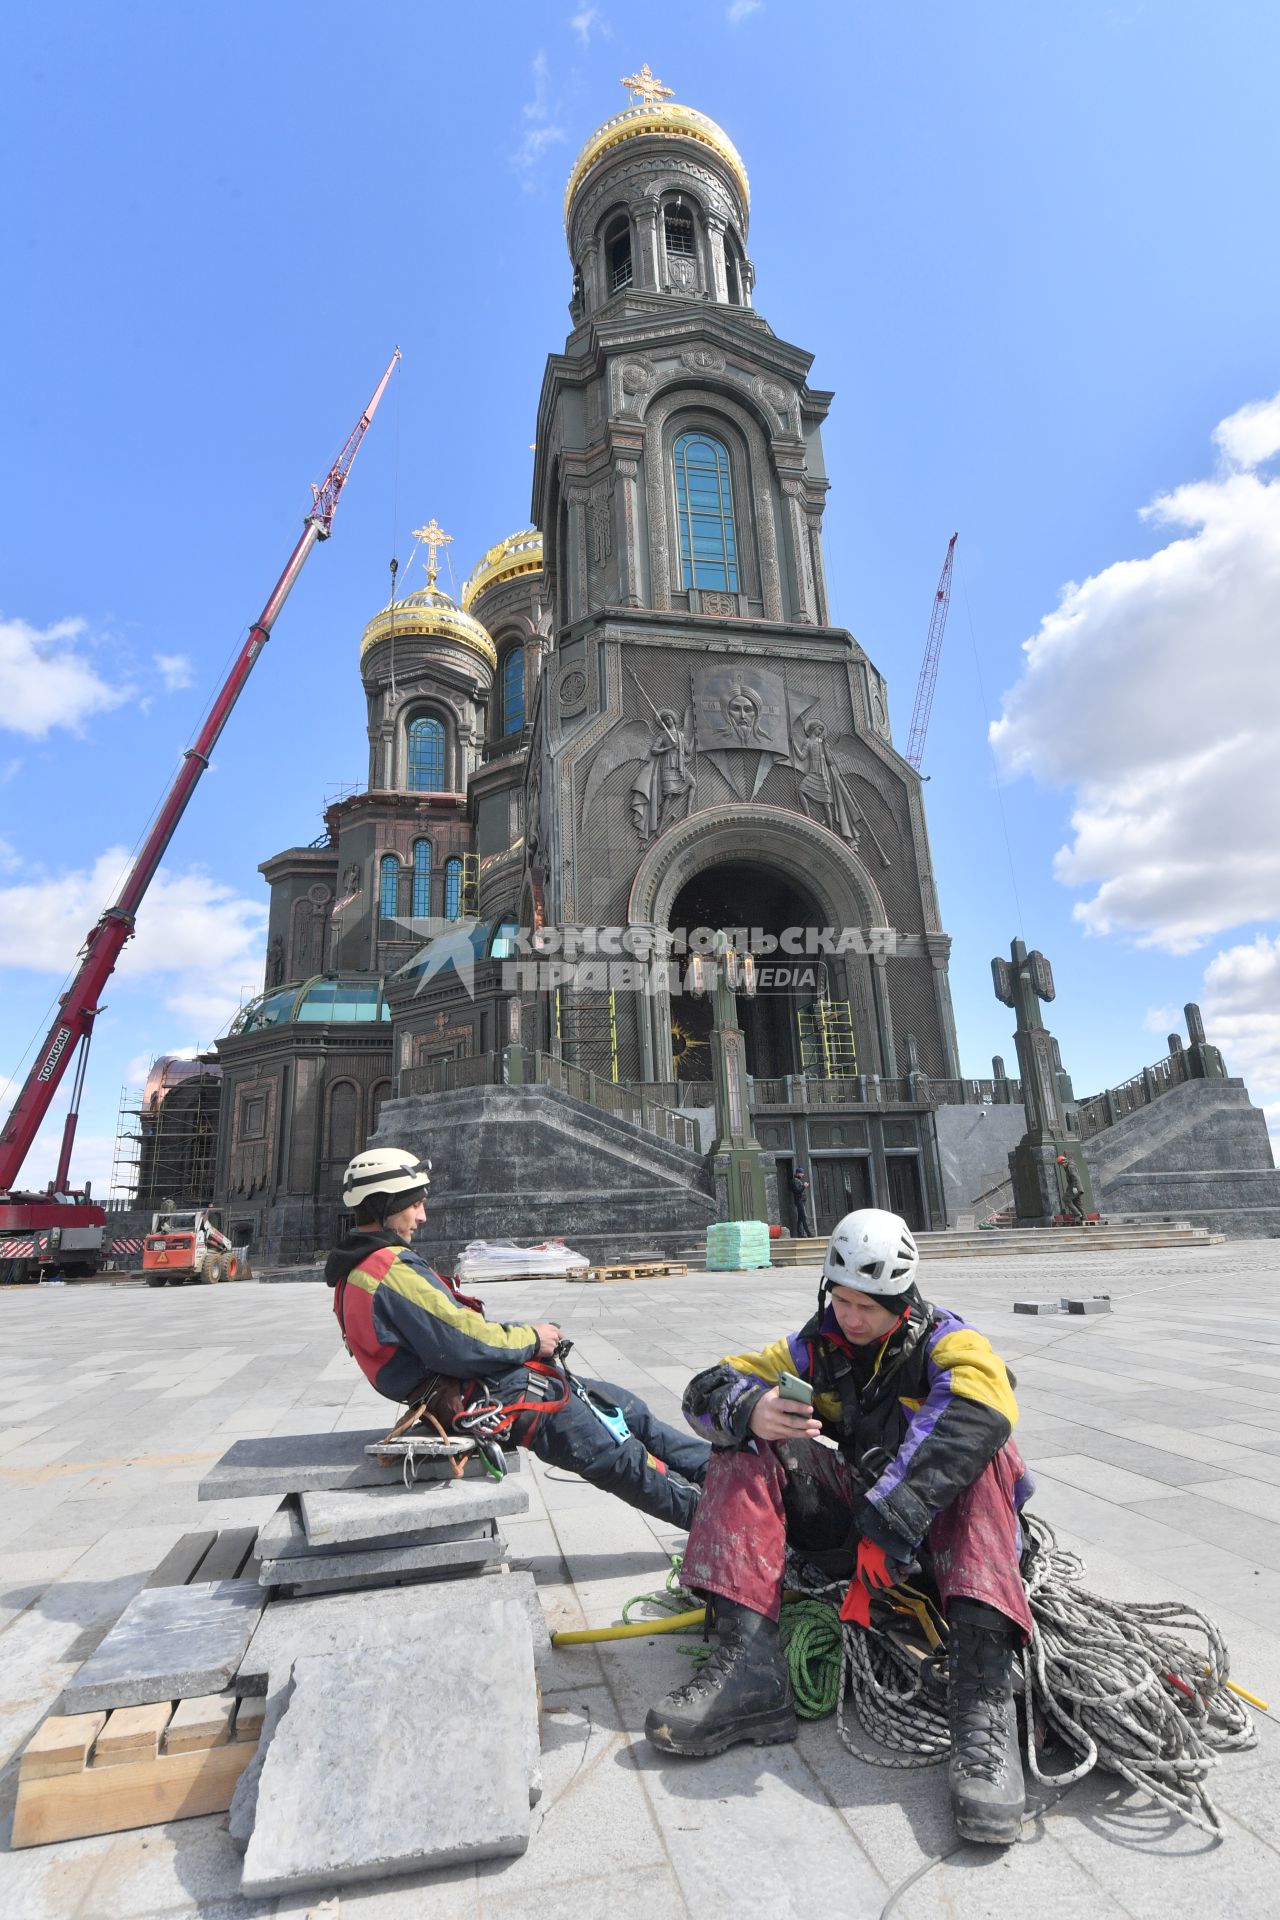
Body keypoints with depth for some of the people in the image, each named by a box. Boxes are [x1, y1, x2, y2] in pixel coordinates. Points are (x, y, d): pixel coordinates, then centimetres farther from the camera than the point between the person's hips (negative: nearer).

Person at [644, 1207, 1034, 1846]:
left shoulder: (944, 1339, -12)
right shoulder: (819, 1344, -1)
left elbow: (979, 1413, -37)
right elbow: (706, 1390, -7)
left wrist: (888, 1525, -46)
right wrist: (751, 1409, -33)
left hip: (934, 1527, -4)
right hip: (852, 1520, 4)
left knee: (977, 1448, -33)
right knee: (746, 1441, -16)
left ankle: (984, 1700, -44)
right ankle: (748, 1670, -28)